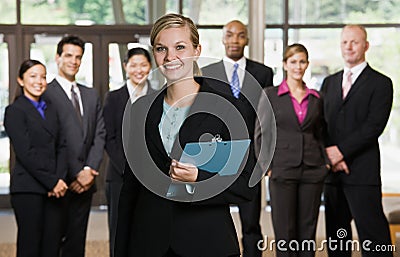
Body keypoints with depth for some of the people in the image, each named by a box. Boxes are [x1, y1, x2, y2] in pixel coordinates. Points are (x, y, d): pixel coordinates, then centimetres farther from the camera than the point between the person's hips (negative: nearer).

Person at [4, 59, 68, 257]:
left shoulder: (51, 108, 17)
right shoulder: (15, 111, -3)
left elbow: (61, 146, 11)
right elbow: (25, 152, -11)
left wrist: (60, 179, -4)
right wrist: (52, 181, -12)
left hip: (54, 188, 6)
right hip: (28, 189, -6)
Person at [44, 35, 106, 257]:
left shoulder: (91, 95, 17)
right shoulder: (46, 94, -5)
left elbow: (100, 135, 9)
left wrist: (89, 170, -6)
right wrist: (74, 175, -12)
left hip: (84, 181, 6)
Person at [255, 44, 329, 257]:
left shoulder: (316, 98, 11)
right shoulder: (270, 95, 2)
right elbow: (260, 134, 2)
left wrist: (326, 161, 5)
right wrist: (268, 167, -6)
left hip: (313, 171, 3)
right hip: (282, 171, -3)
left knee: (307, 229, 5)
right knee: (284, 231, -1)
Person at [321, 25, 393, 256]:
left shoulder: (380, 83, 0)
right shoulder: (330, 82, 17)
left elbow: (374, 126, -10)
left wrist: (341, 150, -14)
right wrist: (329, 155, -6)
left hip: (362, 170, -5)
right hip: (332, 170, 6)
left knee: (372, 232, -8)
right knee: (336, 231, 9)